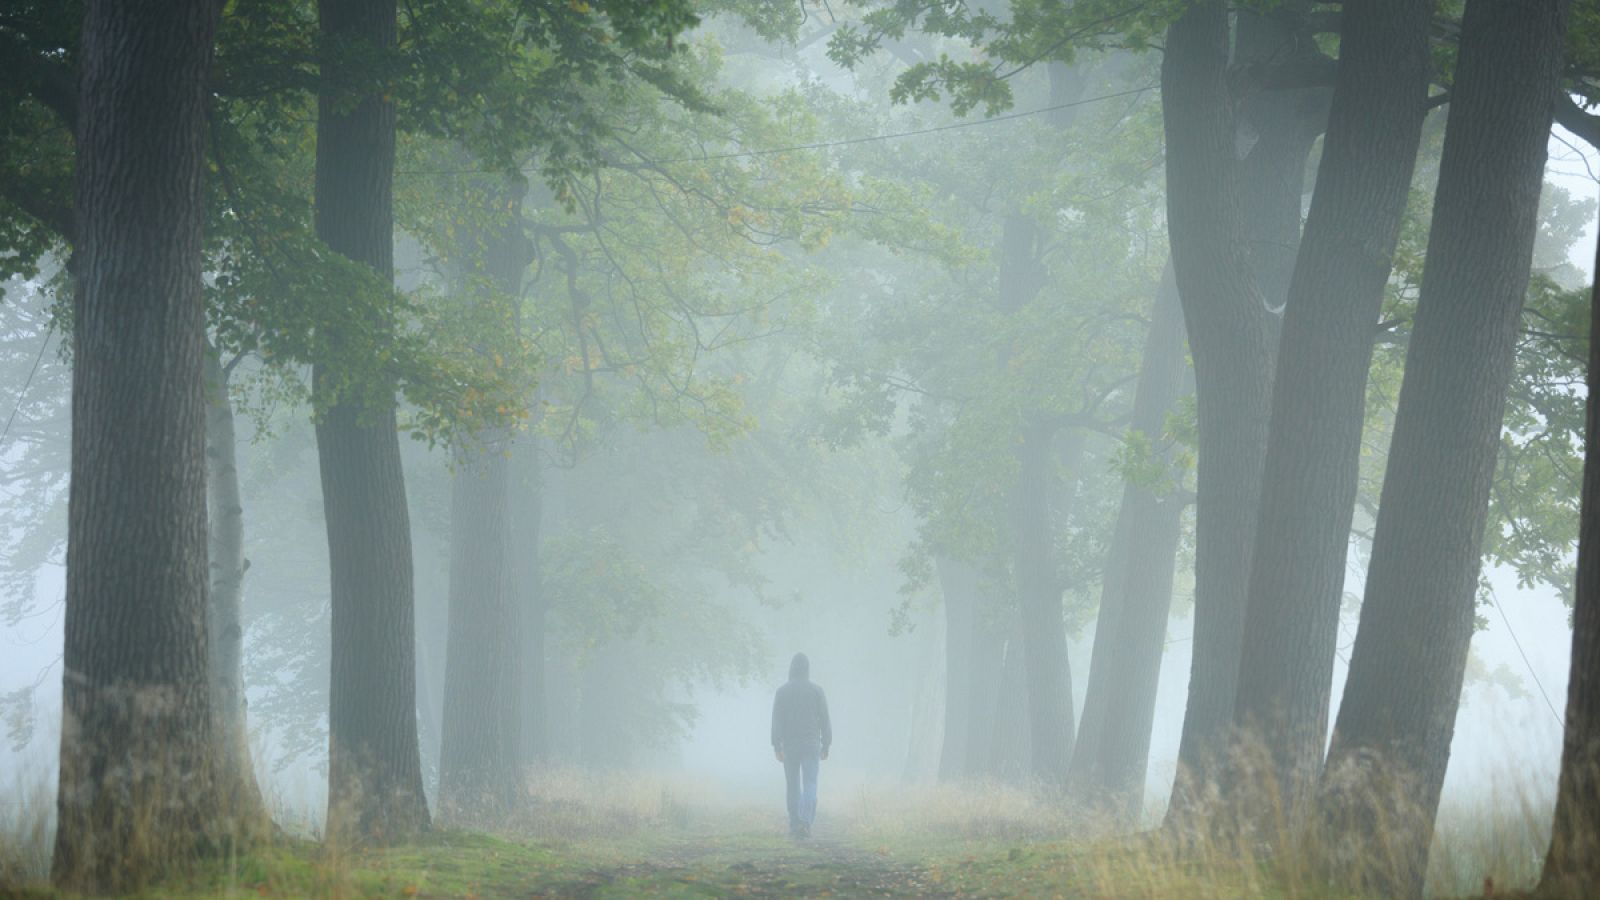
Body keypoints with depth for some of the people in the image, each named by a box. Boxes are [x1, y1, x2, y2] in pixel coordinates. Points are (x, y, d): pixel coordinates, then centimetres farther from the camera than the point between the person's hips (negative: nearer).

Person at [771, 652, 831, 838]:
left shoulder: (782, 692, -1)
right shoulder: (817, 691, -1)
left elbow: (777, 721, -4)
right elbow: (824, 720, 2)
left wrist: (777, 746, -3)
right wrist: (826, 746, 9)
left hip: (789, 745, 1)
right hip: (811, 745, -1)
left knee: (793, 786, 10)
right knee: (810, 785, -4)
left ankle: (794, 826, 11)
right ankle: (806, 822, -23)